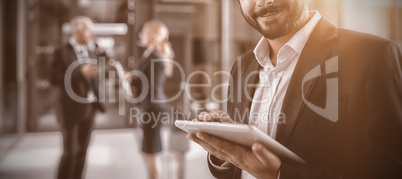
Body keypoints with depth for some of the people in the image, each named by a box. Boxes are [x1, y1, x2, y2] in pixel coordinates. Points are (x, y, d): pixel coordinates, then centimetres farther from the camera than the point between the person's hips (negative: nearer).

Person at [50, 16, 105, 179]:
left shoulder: (91, 54, 12)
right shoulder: (62, 52, -7)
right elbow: (55, 79, -15)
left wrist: (98, 101, 3)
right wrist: (80, 73, -23)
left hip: (89, 107, 6)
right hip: (71, 108, -5)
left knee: (82, 150, 9)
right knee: (70, 151, -1)